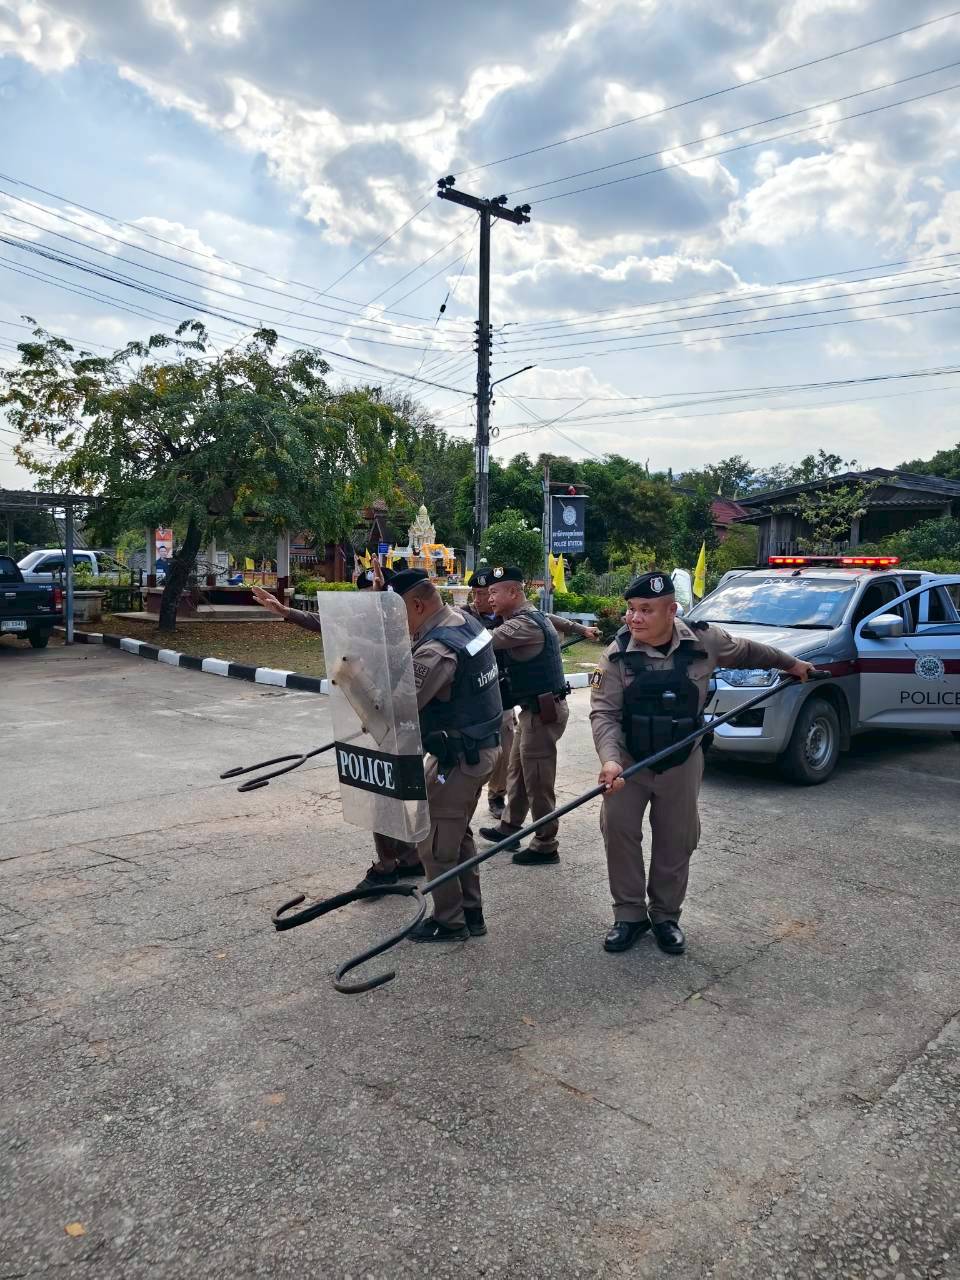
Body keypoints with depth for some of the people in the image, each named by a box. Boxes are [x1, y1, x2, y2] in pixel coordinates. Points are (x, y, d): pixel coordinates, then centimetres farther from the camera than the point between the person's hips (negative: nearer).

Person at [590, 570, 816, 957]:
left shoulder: (704, 640, -11)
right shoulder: (618, 654, -16)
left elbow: (745, 651, 10)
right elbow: (603, 713, -19)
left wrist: (791, 663, 23)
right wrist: (609, 759, -34)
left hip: (681, 763, 1)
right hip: (629, 761, -1)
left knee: (676, 842, 8)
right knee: (618, 830, -3)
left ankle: (665, 916, 27)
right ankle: (629, 915, 15)